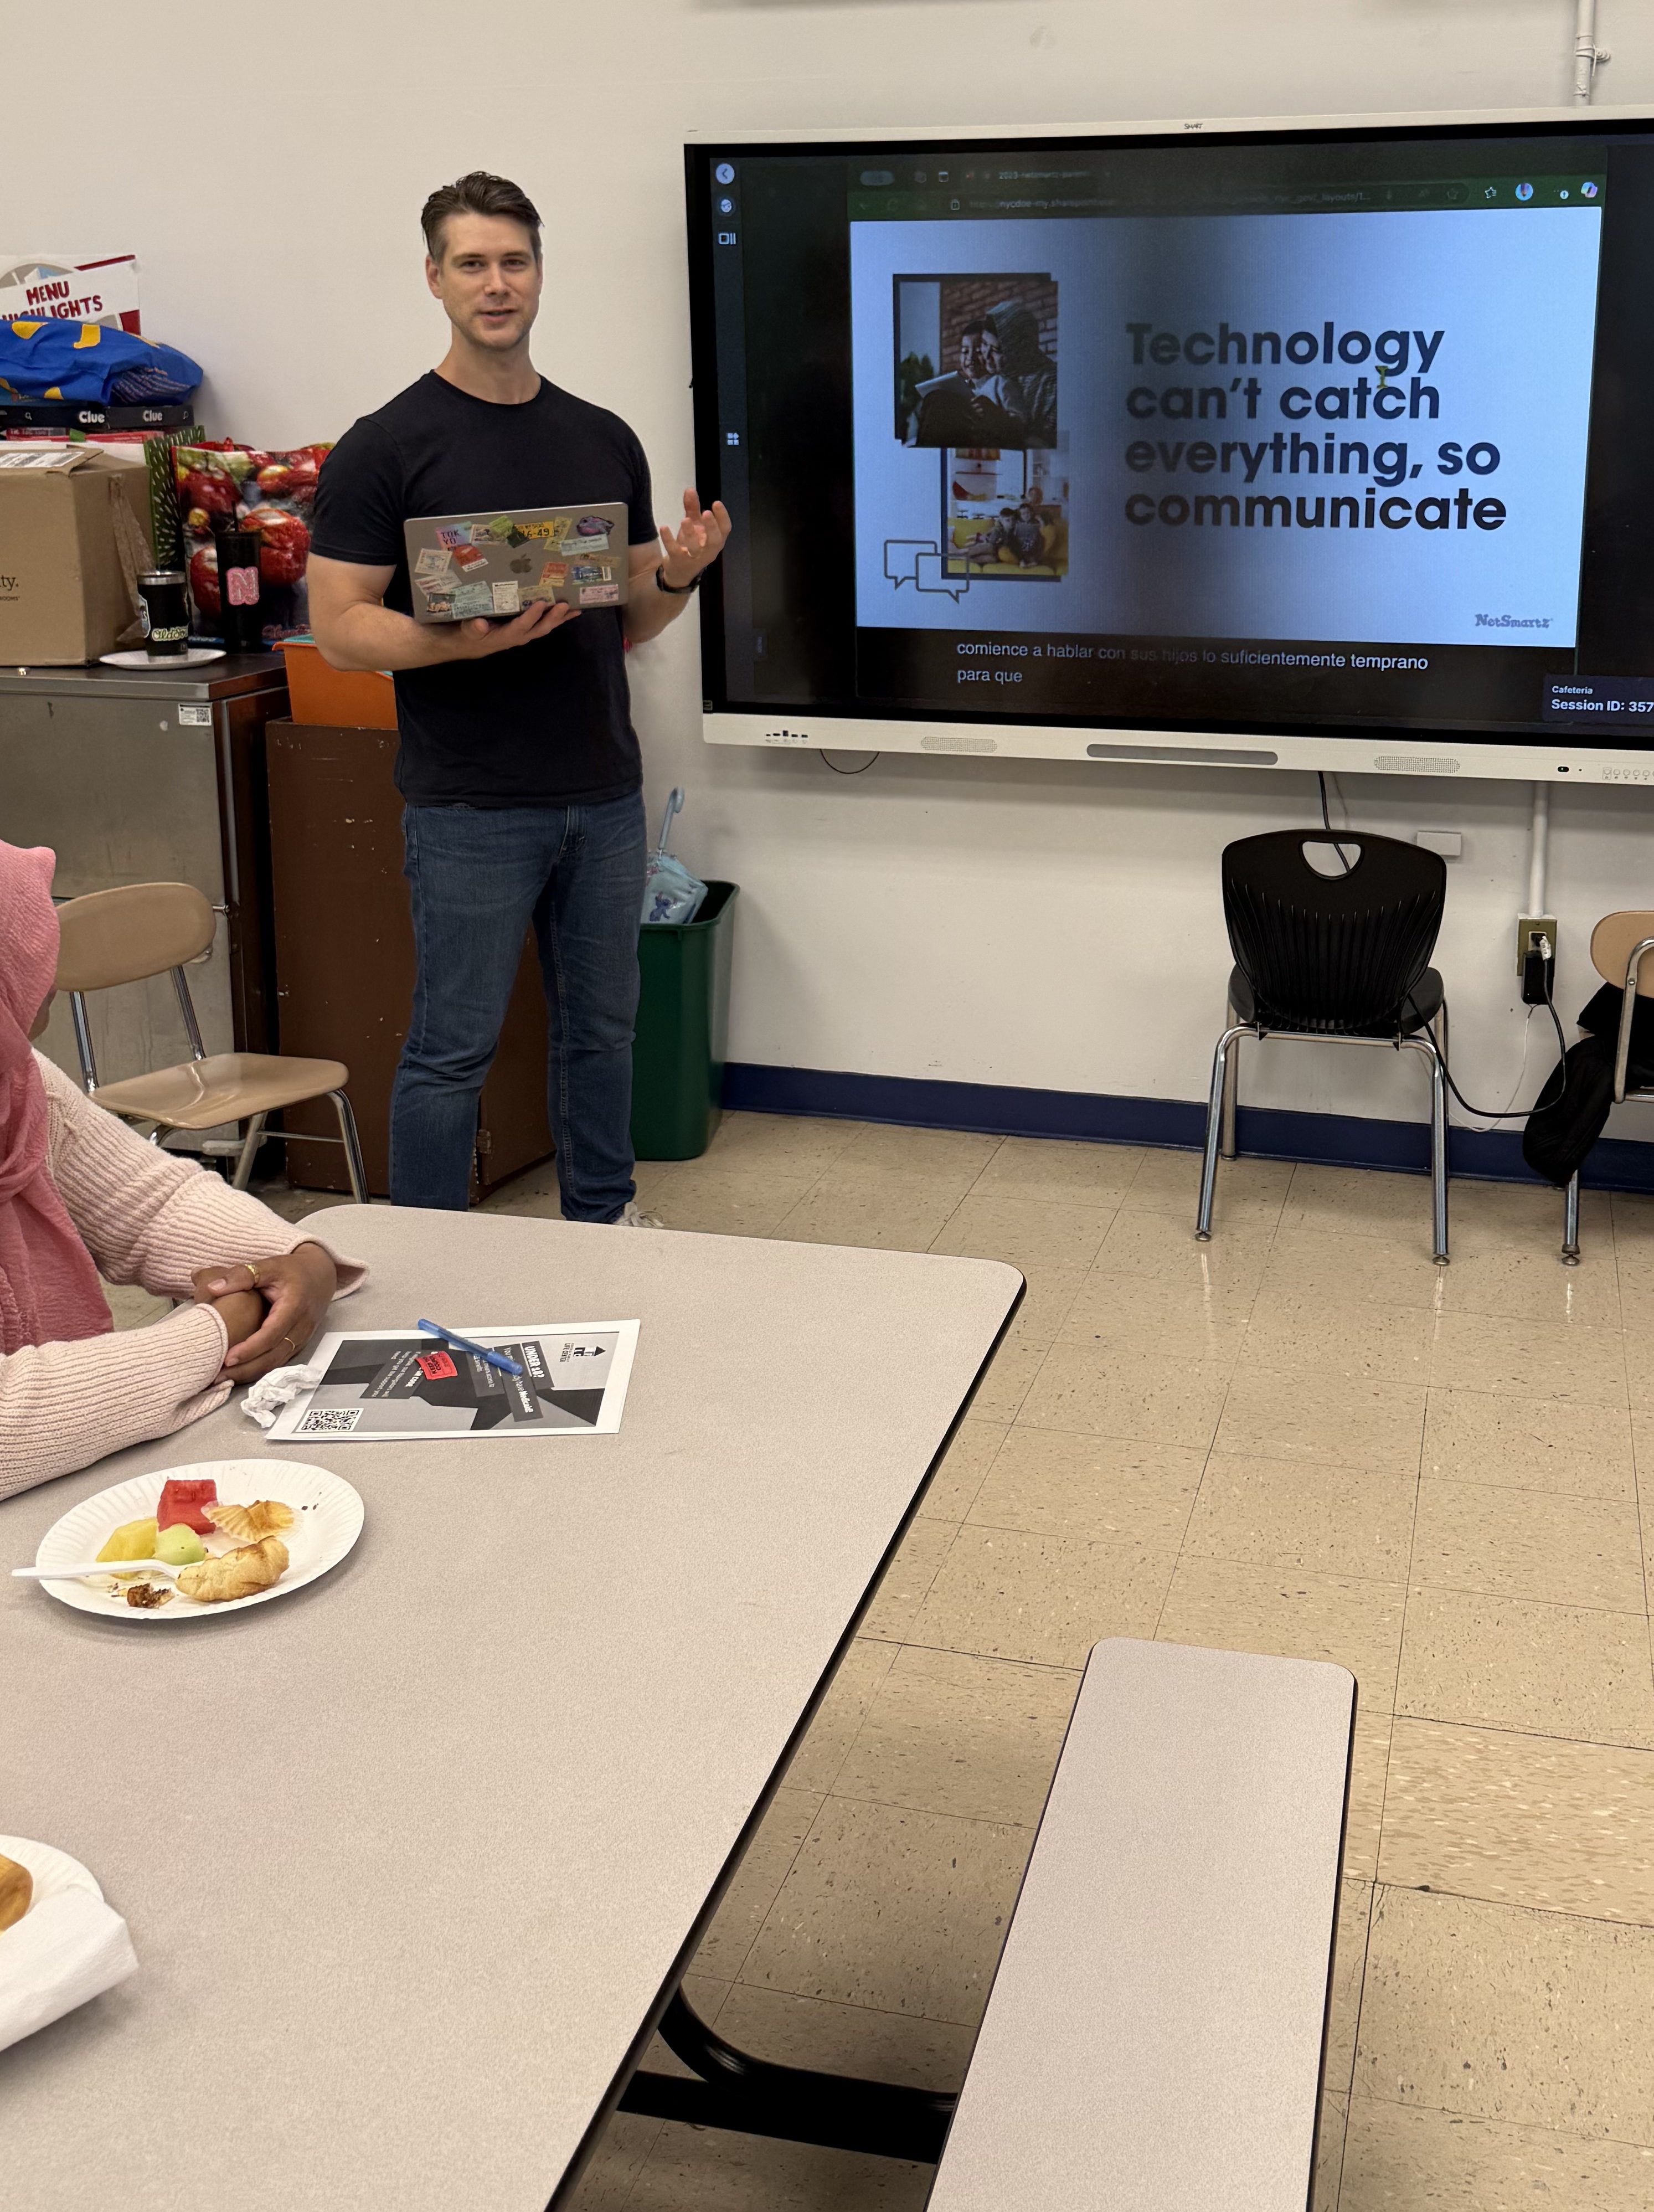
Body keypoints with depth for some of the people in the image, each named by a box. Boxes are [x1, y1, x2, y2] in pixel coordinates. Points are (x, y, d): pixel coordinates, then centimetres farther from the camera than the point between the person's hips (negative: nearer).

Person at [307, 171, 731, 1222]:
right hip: (472, 807, -5)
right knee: (454, 1046, 2)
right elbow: (340, 628, -9)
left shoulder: (605, 440, 10)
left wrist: (680, 575, -7)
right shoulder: (386, 447, -6)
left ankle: (605, 1224, 32)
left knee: (602, 1025, 15)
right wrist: (464, 640, -25)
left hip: (604, 795, 5)